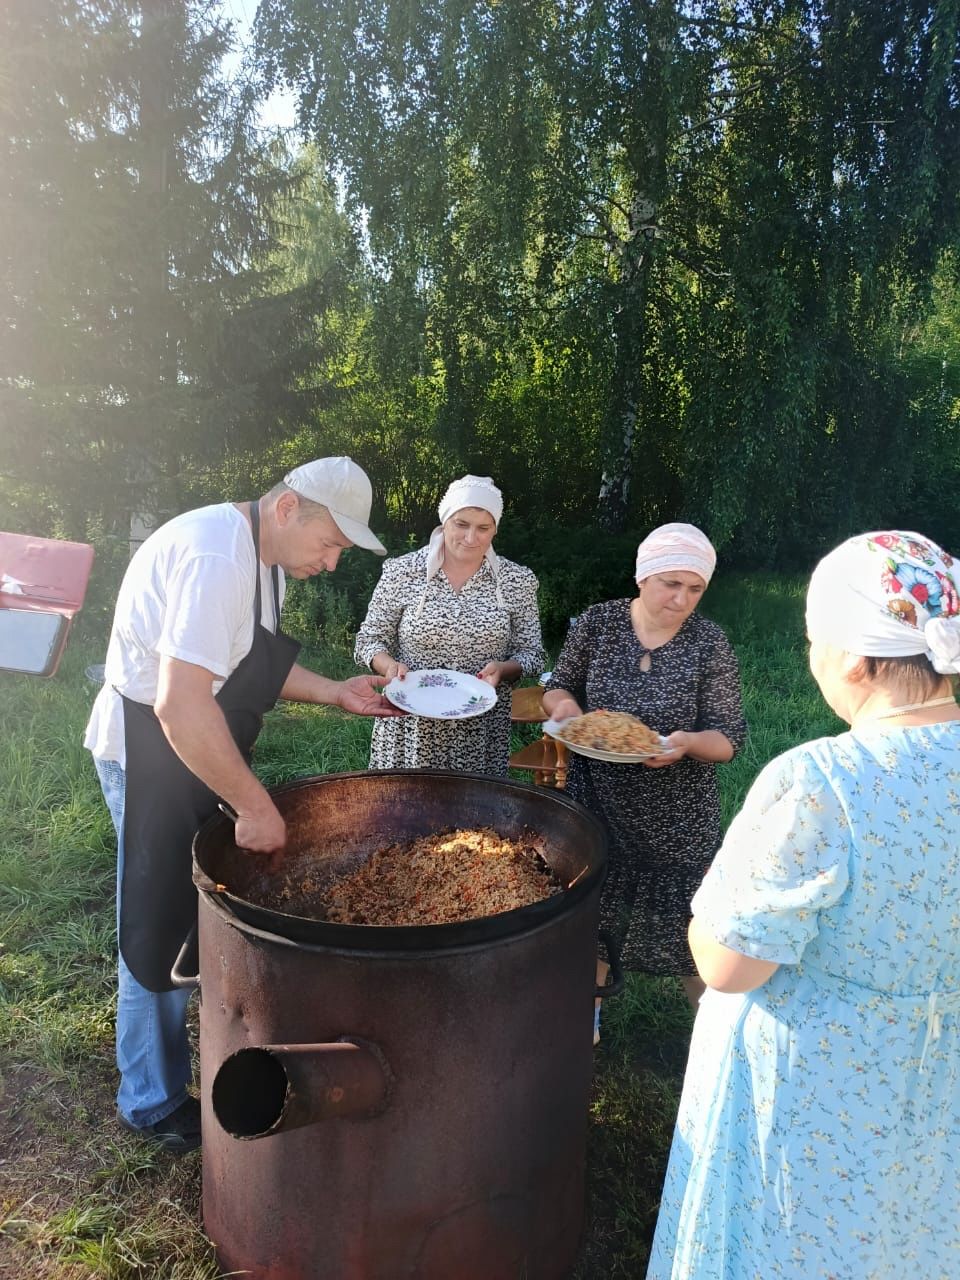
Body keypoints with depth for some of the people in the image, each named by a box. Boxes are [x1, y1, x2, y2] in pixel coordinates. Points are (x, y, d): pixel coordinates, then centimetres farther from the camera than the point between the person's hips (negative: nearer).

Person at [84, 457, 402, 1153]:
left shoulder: (265, 554, 5)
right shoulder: (216, 557, -29)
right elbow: (180, 704, -35)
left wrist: (337, 692, 4)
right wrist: (255, 805, -29)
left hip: (196, 745, 10)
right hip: (149, 752, -9)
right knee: (163, 931, 4)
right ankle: (155, 1104, 24)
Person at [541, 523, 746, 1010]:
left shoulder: (709, 643, -11)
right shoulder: (597, 622, -6)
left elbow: (728, 736, -8)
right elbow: (557, 686, 6)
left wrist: (688, 742, -29)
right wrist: (563, 703, -18)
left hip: (677, 819, -2)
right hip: (598, 801, 2)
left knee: (688, 929, 10)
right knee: (590, 915, 17)